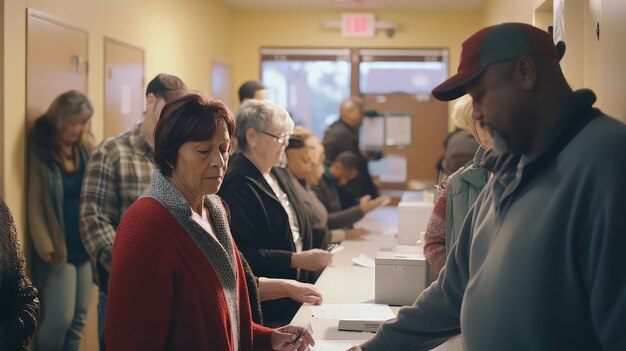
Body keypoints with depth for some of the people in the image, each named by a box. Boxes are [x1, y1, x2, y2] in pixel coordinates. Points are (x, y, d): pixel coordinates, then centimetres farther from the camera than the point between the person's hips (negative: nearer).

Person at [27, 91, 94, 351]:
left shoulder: (87, 148, 6)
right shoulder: (41, 152, -7)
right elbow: (34, 204, -8)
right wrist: (45, 247, -13)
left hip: (86, 247, 4)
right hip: (58, 249, -4)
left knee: (79, 317, 8)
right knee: (60, 318, -6)